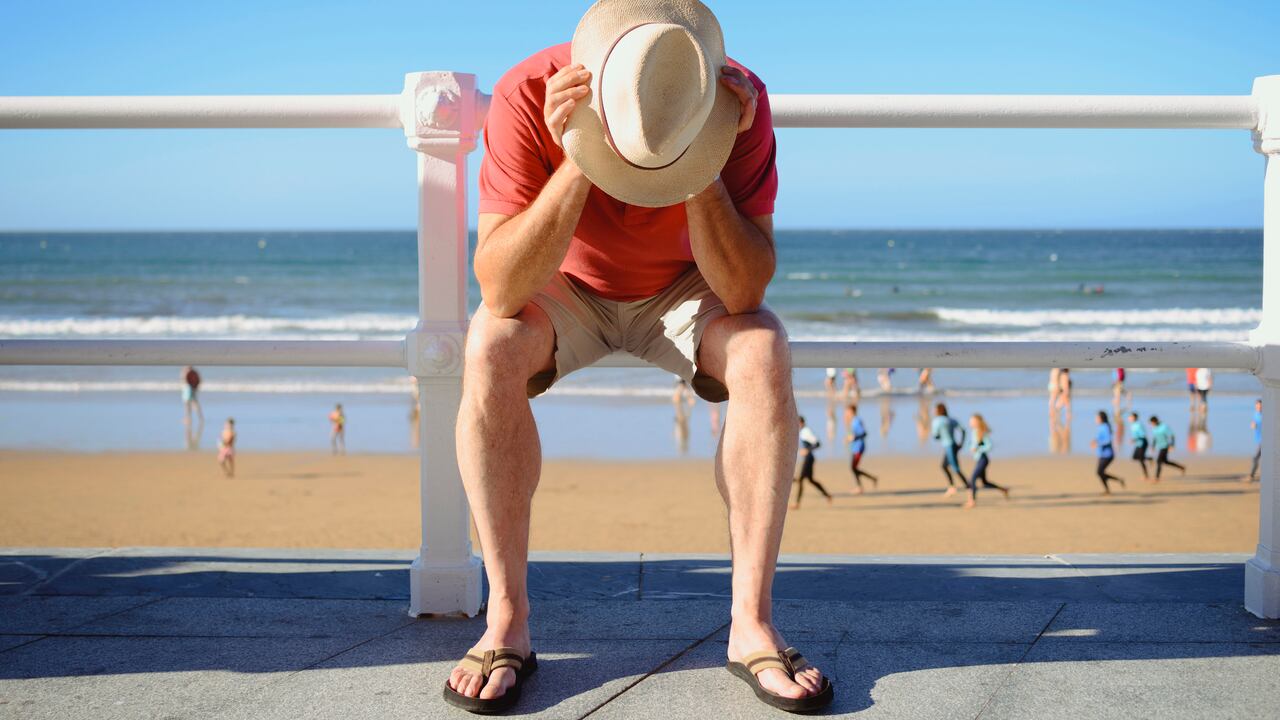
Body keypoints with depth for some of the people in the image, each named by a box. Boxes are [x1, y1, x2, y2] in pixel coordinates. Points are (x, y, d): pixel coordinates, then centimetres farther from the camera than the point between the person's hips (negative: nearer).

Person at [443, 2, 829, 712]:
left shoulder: (740, 101, -29)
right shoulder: (527, 97, -32)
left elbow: (743, 293, -30)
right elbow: (500, 291, -35)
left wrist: (700, 167, -42)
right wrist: (578, 165, -45)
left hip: (682, 288, 1)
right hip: (565, 286, 0)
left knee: (763, 353, -30)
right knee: (489, 348, -31)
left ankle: (752, 623, -23)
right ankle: (507, 620, -23)